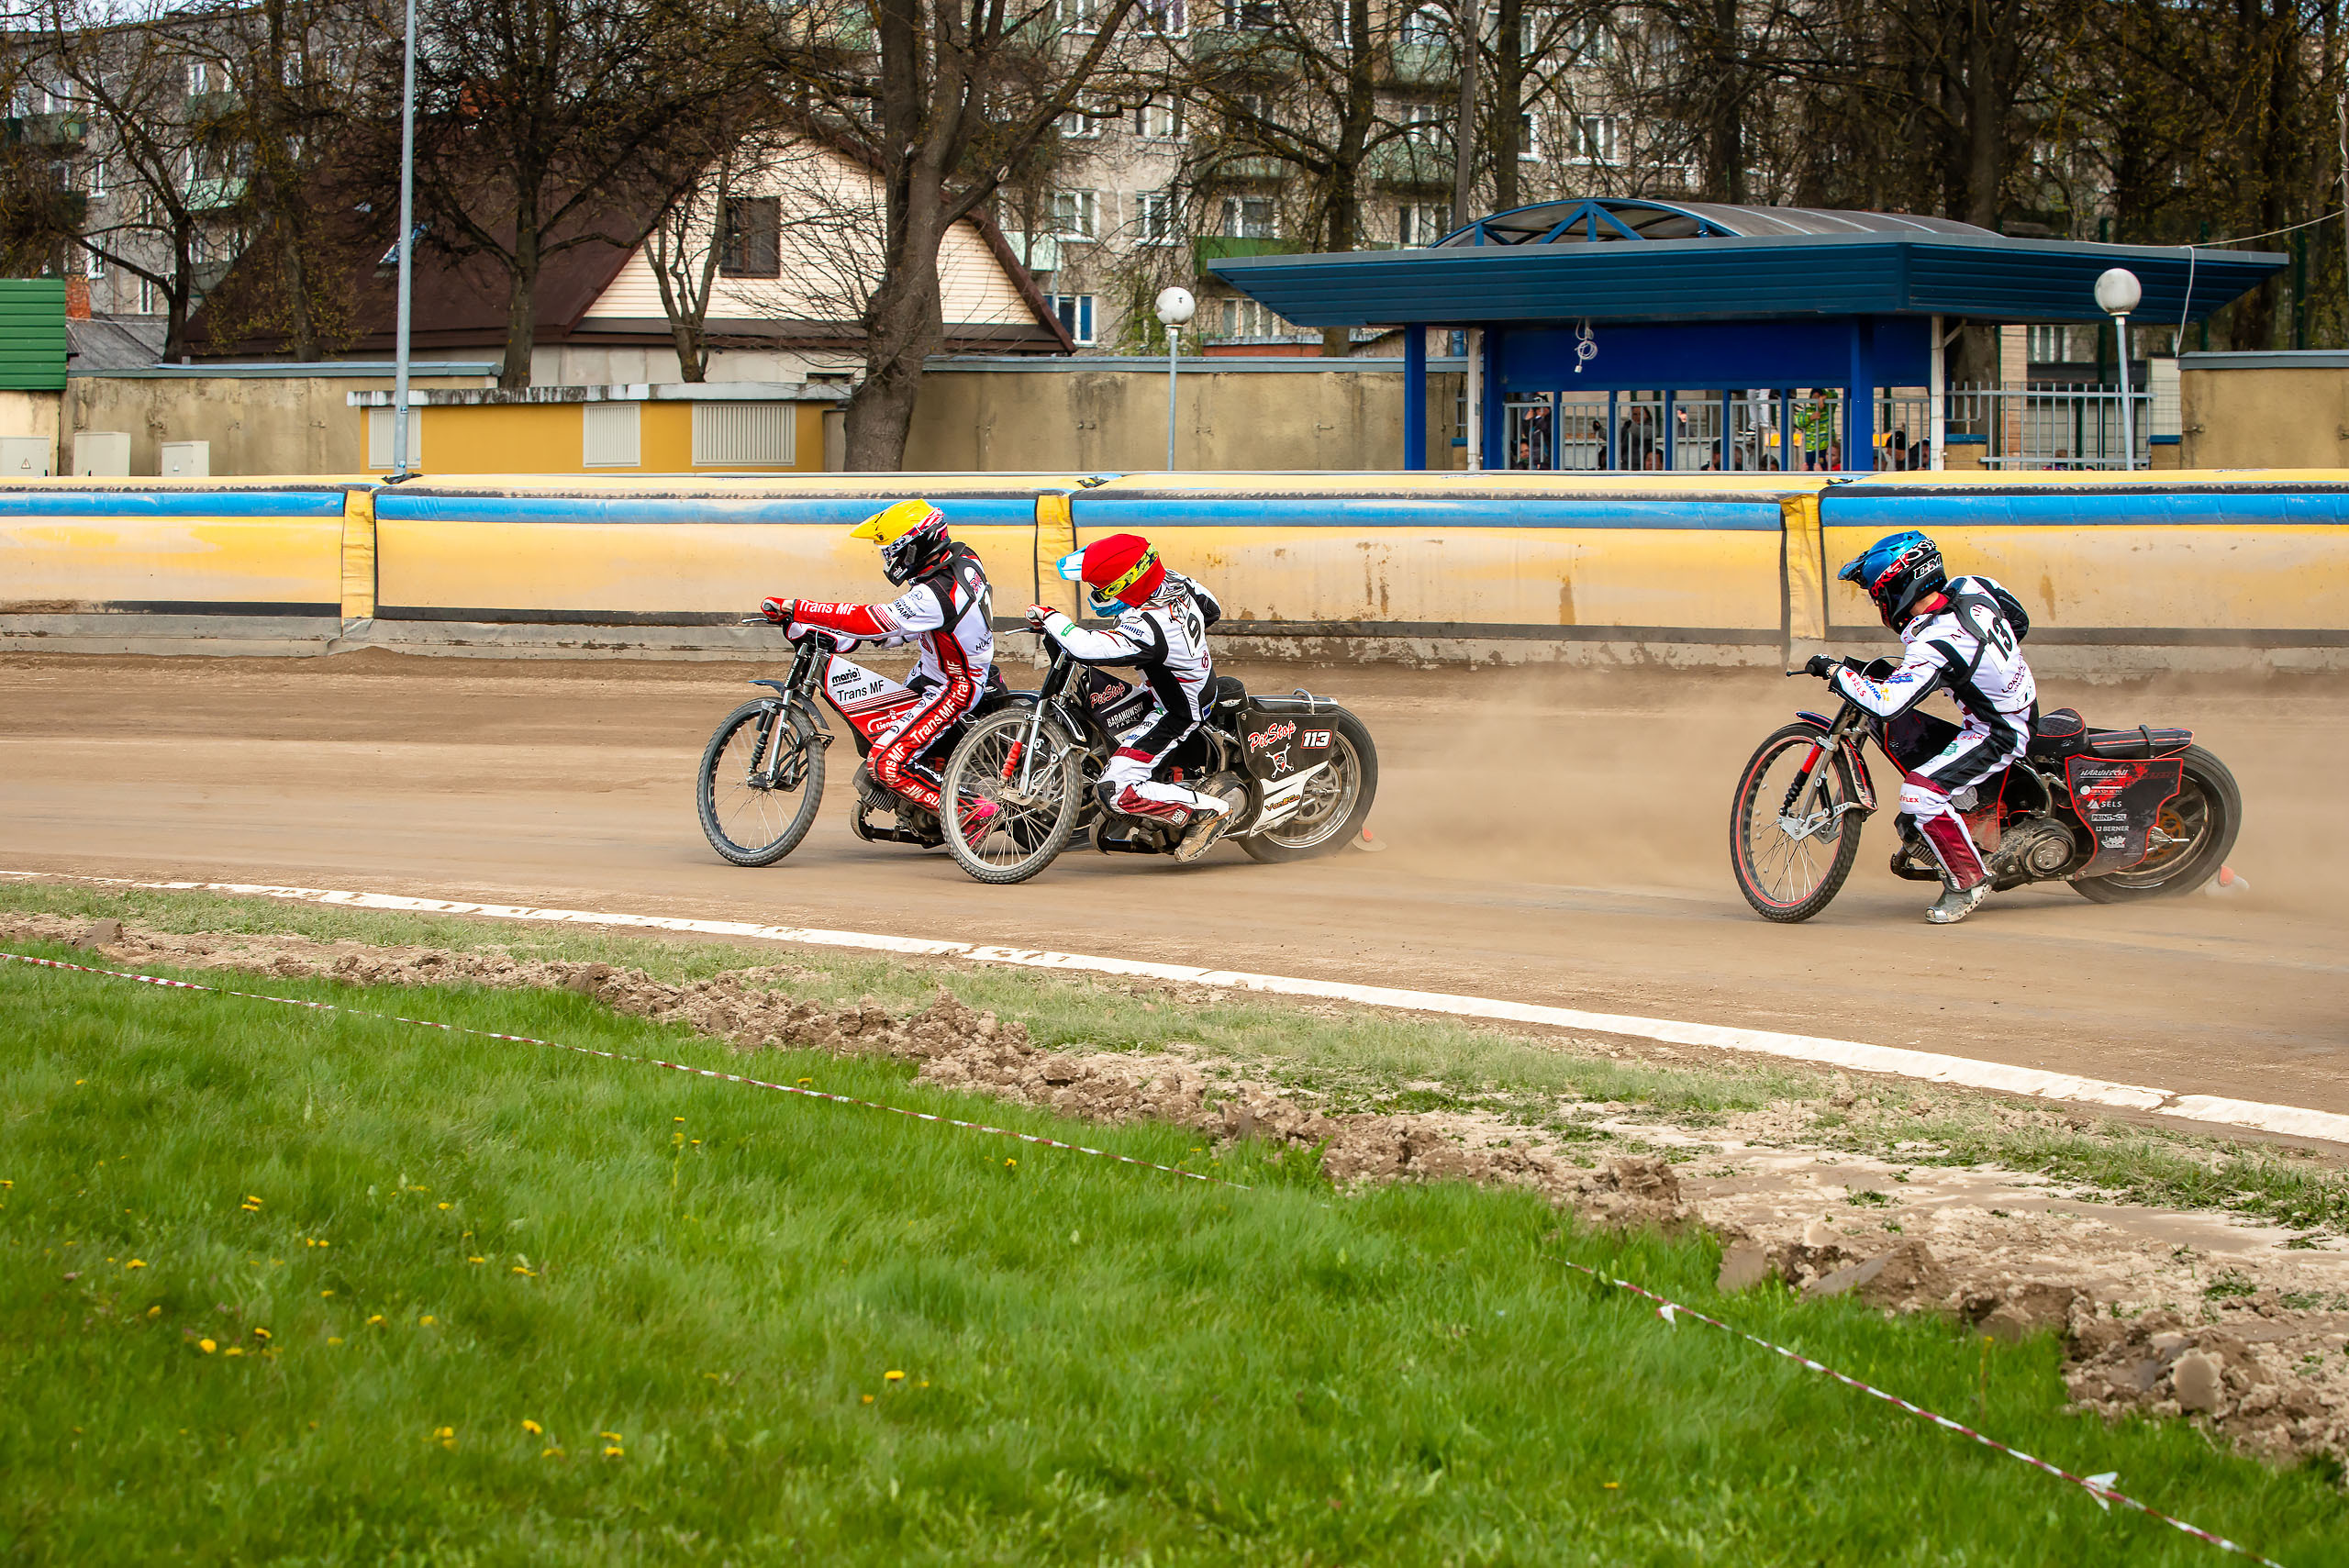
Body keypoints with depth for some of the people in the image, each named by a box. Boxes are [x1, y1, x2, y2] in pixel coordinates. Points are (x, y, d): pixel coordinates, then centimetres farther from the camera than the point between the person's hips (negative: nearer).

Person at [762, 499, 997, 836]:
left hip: (953, 690, -10)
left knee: (888, 764, -16)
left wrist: (794, 608, -34)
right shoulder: (964, 558, -5)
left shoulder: (933, 595, -32)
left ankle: (971, 811, -12)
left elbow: (867, 621, -36)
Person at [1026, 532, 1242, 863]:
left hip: (1175, 714, -10)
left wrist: (1049, 617, -28)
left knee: (1117, 790, -15)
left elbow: (1088, 649, -44)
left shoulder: (1148, 628, -37)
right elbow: (1212, 610, 9)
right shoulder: (1175, 581, -11)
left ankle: (1210, 809, -11)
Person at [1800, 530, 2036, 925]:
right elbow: (2019, 620, 13)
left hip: (1998, 735, -9)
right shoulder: (1971, 588, -5)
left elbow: (1886, 703, -34)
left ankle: (1969, 879, -9)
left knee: (1919, 792, -22)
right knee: (1894, 730, 12)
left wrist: (1835, 671, -20)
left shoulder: (1932, 644, -28)